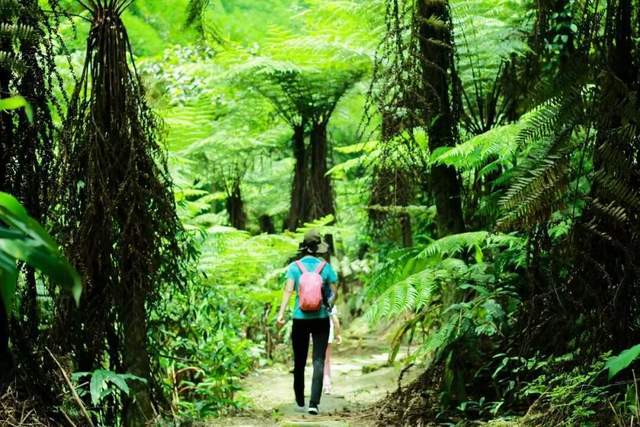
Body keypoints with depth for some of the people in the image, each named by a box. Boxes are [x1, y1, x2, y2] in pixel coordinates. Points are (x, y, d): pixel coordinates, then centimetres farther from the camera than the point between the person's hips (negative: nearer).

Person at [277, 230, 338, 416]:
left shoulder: (294, 267, 0)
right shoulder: (326, 267, 1)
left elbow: (288, 290, -12)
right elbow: (334, 292, 2)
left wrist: (281, 312, -16)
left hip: (300, 319, 1)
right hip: (321, 319, -1)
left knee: (299, 362, 13)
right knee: (318, 361, -2)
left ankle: (300, 402, 23)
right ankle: (314, 403, -14)